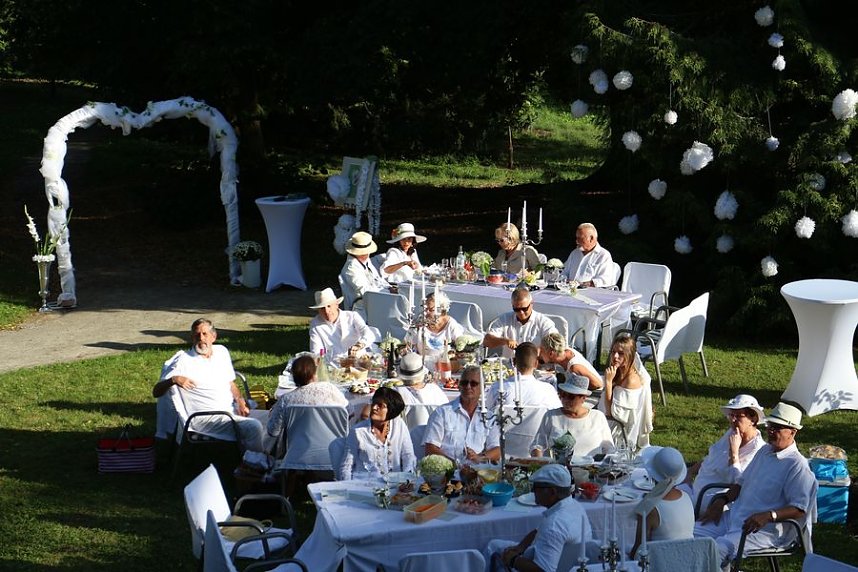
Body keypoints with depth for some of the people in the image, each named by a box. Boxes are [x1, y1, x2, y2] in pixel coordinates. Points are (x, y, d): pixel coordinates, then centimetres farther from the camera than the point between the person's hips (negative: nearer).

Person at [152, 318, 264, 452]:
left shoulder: (222, 352, 17)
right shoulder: (183, 361, 0)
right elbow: (156, 392, -2)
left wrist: (240, 400, 2)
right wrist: (173, 380, -24)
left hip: (231, 411, 6)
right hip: (204, 419, -6)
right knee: (253, 427, -30)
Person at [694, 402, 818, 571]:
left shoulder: (798, 466, -11)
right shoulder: (764, 451, 16)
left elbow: (799, 510, -16)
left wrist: (768, 516, -29)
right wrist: (722, 500, 8)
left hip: (763, 530, -8)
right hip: (733, 517, 9)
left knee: (718, 549, -29)